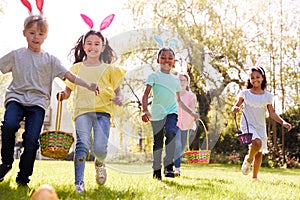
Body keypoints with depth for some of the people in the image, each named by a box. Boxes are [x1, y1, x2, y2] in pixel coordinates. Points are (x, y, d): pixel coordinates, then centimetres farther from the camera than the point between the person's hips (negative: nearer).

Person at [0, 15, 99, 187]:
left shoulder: (50, 60, 11)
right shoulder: (16, 55, 12)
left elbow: (69, 76, 3)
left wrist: (88, 86, -11)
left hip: (38, 102, 0)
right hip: (16, 97, 0)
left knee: (31, 139, -13)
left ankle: (23, 177, 4)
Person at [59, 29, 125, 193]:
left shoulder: (108, 69, 16)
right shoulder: (77, 68, 17)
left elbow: (117, 90, 16)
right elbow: (68, 89, 18)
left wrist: (119, 98, -6)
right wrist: (63, 94, -5)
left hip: (103, 111, 0)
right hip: (82, 110, 0)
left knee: (100, 148, -11)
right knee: (82, 143, -19)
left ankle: (99, 163, 26)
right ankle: (79, 183, -17)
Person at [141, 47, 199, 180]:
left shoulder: (175, 80, 18)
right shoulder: (154, 76, 4)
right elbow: (146, 95, -6)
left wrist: (191, 112, 23)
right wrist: (145, 111, -21)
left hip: (172, 113, 2)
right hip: (157, 114, -2)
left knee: (171, 132, -26)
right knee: (157, 143, 3)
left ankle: (169, 166, -26)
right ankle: (156, 169, 19)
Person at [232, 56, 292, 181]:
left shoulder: (267, 96, 4)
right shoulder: (245, 93, -1)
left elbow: (272, 113, 3)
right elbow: (237, 106, 7)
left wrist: (283, 122, -12)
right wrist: (235, 109, -18)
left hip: (261, 127, 4)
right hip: (247, 124, -4)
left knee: (260, 152, 7)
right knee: (257, 143, -30)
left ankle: (255, 176, 25)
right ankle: (248, 160, 1)